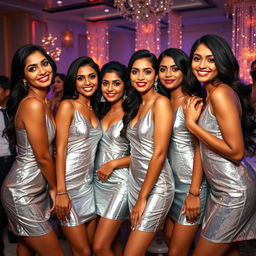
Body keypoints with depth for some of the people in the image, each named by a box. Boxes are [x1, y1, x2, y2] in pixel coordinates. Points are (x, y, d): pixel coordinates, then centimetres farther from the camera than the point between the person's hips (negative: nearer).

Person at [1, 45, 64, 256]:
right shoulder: (32, 104, -22)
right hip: (22, 193, -9)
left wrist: (51, 187, 8)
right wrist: (55, 188, -2)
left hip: (37, 189, 9)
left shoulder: (42, 102, 7)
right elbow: (43, 157, -17)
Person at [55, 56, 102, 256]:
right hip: (68, 184, -6)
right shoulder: (67, 106, -8)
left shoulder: (94, 110, 11)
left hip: (88, 184, 7)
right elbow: (60, 149, -14)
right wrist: (61, 192, -18)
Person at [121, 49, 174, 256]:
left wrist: (142, 197, -16)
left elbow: (159, 153, -18)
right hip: (135, 182, 8)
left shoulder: (161, 103, -13)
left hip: (155, 187, -7)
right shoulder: (136, 105, 12)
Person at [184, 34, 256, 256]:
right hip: (220, 188, 9)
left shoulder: (221, 93, -18)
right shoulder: (209, 95, 10)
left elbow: (236, 152, -21)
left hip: (234, 191, -9)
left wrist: (192, 124, -17)